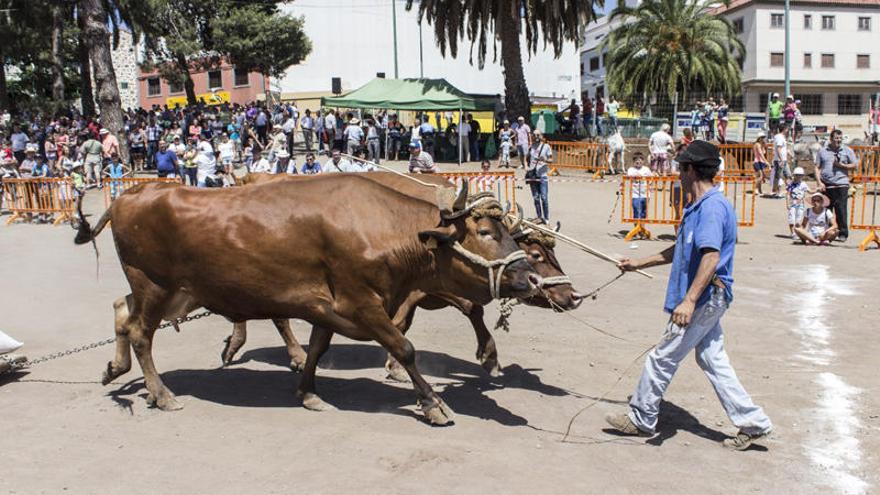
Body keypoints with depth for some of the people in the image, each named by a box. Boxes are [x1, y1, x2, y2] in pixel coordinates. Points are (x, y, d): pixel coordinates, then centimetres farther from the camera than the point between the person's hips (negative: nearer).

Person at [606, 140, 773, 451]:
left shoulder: (712, 207, -19)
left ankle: (641, 419, 15)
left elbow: (711, 256, -30)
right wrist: (638, 264, 28)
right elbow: (680, 251, 25)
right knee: (713, 361, 14)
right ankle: (753, 424, 20)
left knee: (662, 358, 1)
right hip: (708, 300, 10)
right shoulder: (700, 207, 14)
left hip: (705, 298, -10)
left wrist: (689, 300, -36)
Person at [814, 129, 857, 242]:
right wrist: (819, 182, -3)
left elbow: (855, 165, 7)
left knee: (841, 210, -5)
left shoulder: (847, 150, 7)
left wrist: (842, 165, -8)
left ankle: (843, 234, 3)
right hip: (825, 185, 2)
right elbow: (817, 168, 8)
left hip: (841, 184, -2)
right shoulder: (822, 151, 10)